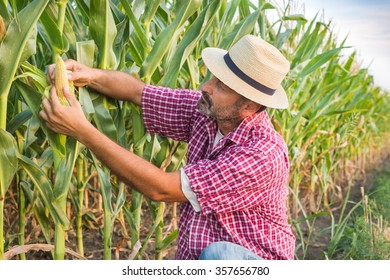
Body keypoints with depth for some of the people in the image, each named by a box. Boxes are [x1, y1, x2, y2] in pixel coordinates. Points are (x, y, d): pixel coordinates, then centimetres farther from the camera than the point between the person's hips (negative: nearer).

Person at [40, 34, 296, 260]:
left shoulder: (263, 155, -29)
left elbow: (160, 188, -30)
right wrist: (90, 76, -19)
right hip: (195, 262, 6)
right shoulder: (207, 111, -7)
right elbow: (137, 91, 2)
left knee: (218, 254, -37)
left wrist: (82, 130, -28)